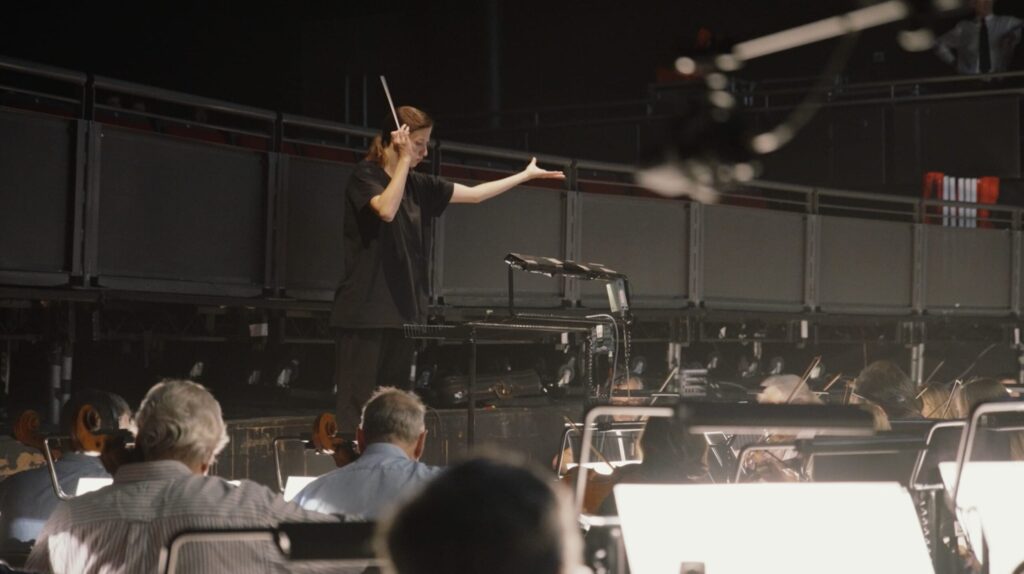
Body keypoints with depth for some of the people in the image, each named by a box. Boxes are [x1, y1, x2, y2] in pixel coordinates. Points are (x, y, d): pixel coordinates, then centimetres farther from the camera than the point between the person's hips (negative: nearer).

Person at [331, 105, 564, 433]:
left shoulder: (418, 186, 13)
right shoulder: (365, 176, -6)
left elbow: (474, 194, 18)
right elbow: (387, 210, -25)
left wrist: (526, 175, 20)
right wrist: (404, 160, -20)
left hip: (403, 311, 7)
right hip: (365, 312, -7)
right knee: (357, 405, -7)